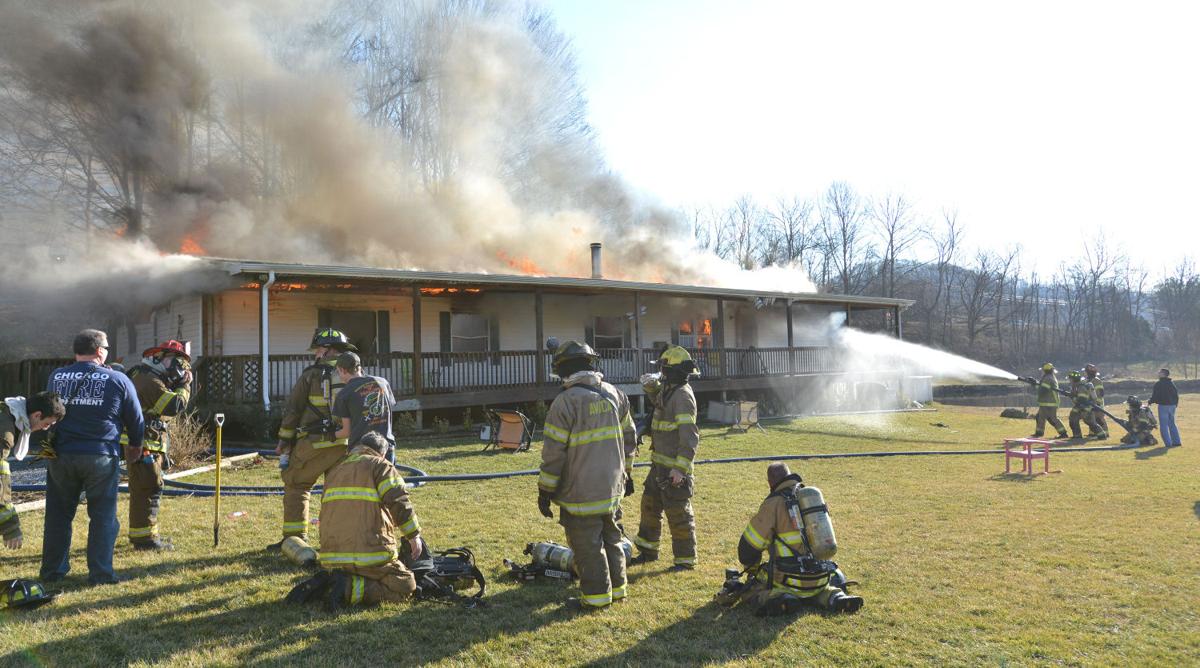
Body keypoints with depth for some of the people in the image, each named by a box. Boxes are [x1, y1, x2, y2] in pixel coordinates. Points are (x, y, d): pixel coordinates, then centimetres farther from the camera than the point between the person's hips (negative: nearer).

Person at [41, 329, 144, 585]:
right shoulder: (118, 380, -5)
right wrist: (135, 445, 20)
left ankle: (53, 570, 24)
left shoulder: (55, 377, 5)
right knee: (103, 516, 5)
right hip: (101, 457, -3)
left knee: (58, 514, 15)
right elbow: (135, 419, 3)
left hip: (61, 455, 4)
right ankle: (100, 573, 7)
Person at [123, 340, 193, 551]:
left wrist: (181, 384, 5)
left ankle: (140, 533, 28)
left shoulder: (152, 378, 16)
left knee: (143, 489, 18)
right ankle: (144, 537, -5)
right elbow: (175, 406, -25)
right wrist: (185, 385, -10)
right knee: (149, 488, -8)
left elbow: (170, 405, 18)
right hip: (144, 445, -11)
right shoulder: (149, 380, -18)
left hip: (150, 445, 11)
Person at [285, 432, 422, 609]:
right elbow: (398, 502, -11)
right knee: (406, 586, 1)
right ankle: (350, 589, -17)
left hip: (331, 557, 7)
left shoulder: (334, 471, 24)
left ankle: (320, 585, 3)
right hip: (370, 554, -7)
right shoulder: (380, 466, 3)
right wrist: (414, 535, -2)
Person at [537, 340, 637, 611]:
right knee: (610, 538, 20)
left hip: (581, 492, -7)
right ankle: (616, 587, 30)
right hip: (612, 487, 7)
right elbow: (629, 437, 13)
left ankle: (596, 596, 13)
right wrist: (624, 472, 24)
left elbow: (554, 452, -15)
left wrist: (545, 490, -6)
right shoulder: (614, 394, 4)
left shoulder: (565, 401, -16)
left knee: (587, 546, 5)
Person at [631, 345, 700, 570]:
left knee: (678, 514, 0)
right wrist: (651, 385, 10)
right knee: (650, 505, 20)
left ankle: (686, 560, 13)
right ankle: (648, 551, 34)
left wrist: (681, 468, -28)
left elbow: (690, 436, -25)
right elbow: (657, 398, 33)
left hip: (673, 467, -10)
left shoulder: (682, 396, -20)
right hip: (660, 464, 10)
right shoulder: (669, 390, 8)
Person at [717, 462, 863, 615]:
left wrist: (753, 571, 13)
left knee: (748, 588, 12)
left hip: (790, 581, -6)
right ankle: (834, 597, 6)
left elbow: (749, 545, -7)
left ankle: (777, 598, -16)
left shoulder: (774, 503, -11)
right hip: (819, 579, 6)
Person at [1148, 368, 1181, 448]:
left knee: (1163, 426, 0)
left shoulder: (1158, 384, -14)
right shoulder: (1172, 383, 9)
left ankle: (1168, 443, -4)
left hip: (1163, 406, -7)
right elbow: (1176, 393, 15)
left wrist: (1150, 402, 5)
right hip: (1172, 405, 7)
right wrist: (1176, 403, 26)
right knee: (1172, 424, 19)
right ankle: (1176, 442, 19)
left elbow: (1155, 396, -14)